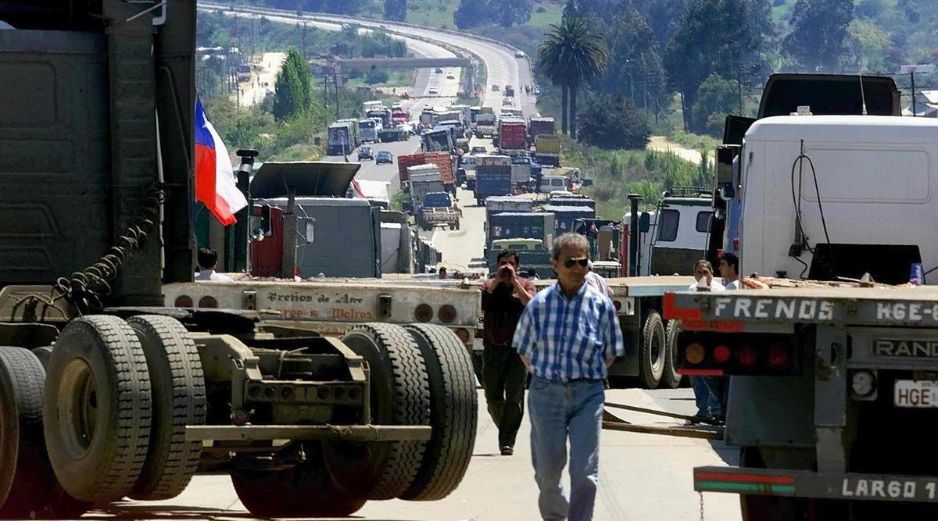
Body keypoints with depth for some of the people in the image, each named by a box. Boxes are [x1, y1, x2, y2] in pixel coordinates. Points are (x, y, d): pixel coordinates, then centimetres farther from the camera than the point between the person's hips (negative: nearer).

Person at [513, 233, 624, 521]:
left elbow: (611, 352, 8)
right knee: (547, 468, 9)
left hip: (587, 393, -1)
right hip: (546, 393, 1)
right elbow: (525, 350, 11)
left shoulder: (601, 305, -2)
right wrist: (544, 377, 8)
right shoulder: (539, 304, 0)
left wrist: (587, 376, 5)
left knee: (585, 473, -7)